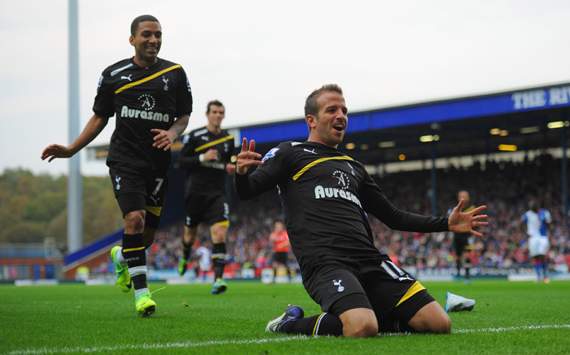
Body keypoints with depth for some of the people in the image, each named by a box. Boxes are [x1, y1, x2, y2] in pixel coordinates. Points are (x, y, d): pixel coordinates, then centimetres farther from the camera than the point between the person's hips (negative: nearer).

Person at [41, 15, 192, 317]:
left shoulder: (175, 74, 5)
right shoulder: (113, 75, 4)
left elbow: (184, 115, 13)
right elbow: (100, 116, 13)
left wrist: (173, 133, -9)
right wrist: (71, 149, 6)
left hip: (159, 163, 2)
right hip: (124, 159, -2)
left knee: (147, 235, 6)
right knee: (135, 218, -21)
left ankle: (121, 257, 42)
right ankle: (141, 292, -12)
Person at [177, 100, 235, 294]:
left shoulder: (229, 139, 9)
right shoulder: (194, 136, -4)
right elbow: (181, 161, -5)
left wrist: (230, 167, 1)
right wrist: (202, 158, -18)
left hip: (217, 193, 1)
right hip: (196, 190, -1)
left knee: (219, 232, -17)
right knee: (190, 232, 14)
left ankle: (218, 278, -22)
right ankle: (184, 257, 48)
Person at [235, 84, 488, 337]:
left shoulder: (354, 167, 29)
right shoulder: (291, 153, 12)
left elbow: (393, 217, 33)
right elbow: (247, 192, -1)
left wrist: (446, 224, 24)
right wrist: (242, 174, -25)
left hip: (369, 260, 6)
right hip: (324, 261, -6)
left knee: (439, 324, -10)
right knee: (362, 328, -35)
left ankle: (360, 314, 12)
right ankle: (291, 324, -5)